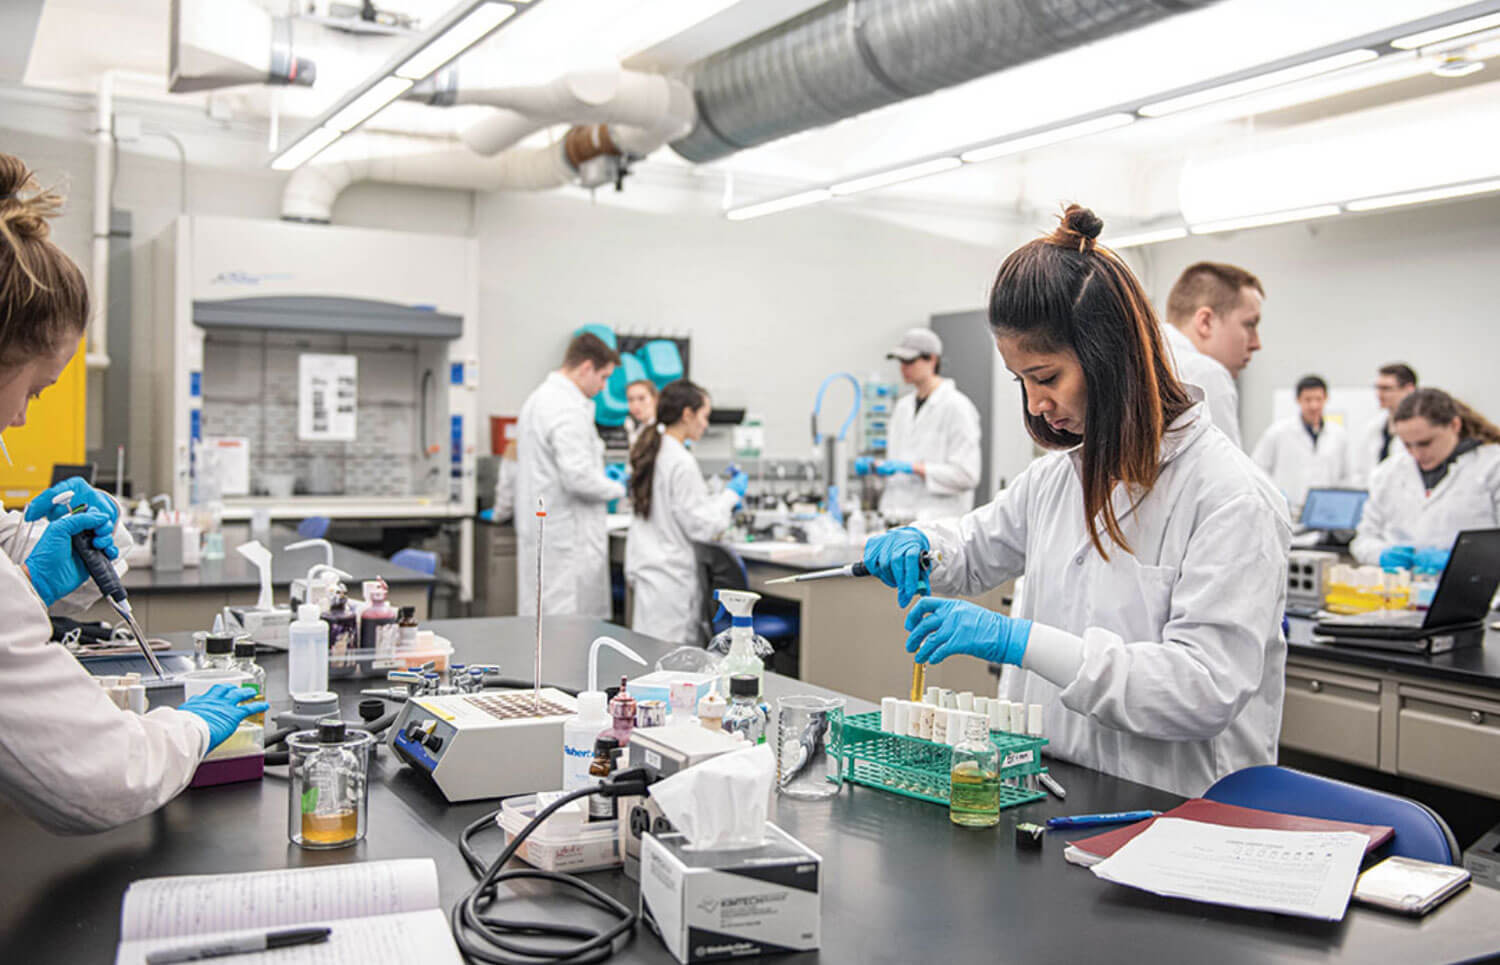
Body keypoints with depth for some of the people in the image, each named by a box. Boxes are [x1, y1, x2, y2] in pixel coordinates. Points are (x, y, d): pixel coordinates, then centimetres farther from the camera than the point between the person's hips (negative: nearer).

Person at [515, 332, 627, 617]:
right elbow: (578, 477, -24)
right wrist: (619, 488, -8)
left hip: (541, 530, 10)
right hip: (568, 538, -10)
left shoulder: (539, 398, 15)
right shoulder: (568, 409, -17)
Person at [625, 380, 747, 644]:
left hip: (646, 570, 9)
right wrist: (731, 495, -2)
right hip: (672, 578, -9)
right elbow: (699, 527, -14)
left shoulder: (651, 453, 11)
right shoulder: (682, 463, -16)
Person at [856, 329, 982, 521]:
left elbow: (966, 474, -13)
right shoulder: (904, 405, 15)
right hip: (898, 516, 6)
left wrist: (913, 467, -18)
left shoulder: (956, 406, -7)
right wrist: (874, 465, 3)